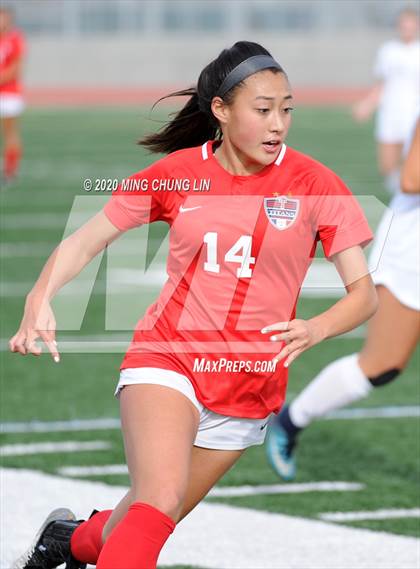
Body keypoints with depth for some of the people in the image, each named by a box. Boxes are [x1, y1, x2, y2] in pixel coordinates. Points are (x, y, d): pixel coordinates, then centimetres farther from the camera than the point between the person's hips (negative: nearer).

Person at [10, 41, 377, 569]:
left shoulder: (312, 182, -6)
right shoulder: (178, 171, -3)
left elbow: (364, 292, -7)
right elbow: (85, 241, 4)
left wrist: (315, 329, -28)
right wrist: (41, 297, -15)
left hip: (249, 385, 2)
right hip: (166, 360, -2)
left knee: (147, 518, 14)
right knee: (158, 503, -27)